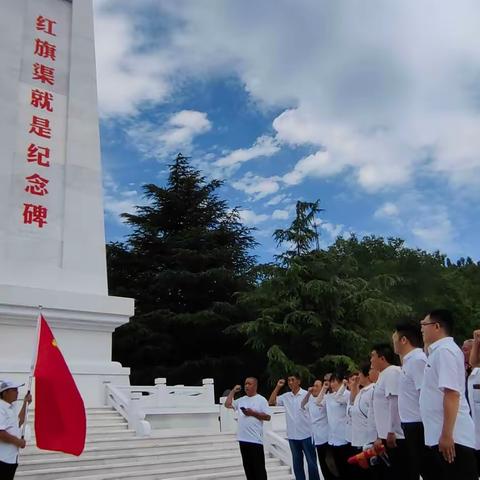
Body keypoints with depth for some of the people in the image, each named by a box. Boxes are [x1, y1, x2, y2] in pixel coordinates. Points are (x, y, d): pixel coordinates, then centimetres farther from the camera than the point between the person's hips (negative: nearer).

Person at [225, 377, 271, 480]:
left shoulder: (261, 399, -3)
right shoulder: (241, 400, 13)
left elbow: (268, 417, -6)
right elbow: (227, 404, 9)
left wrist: (253, 413, -15)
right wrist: (233, 391, 9)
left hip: (255, 440, -6)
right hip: (243, 439, 6)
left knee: (259, 468, -1)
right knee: (248, 467, 12)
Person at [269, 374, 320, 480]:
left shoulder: (307, 394, -8)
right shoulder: (286, 396, 5)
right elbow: (271, 402, 4)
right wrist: (278, 387, -1)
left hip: (306, 435, -4)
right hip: (292, 436, 4)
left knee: (311, 462, 4)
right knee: (297, 463, 13)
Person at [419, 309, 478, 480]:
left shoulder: (445, 350, -12)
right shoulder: (438, 351, 17)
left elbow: (452, 394, -21)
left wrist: (446, 434, -23)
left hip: (452, 437, -10)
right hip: (439, 436, 10)